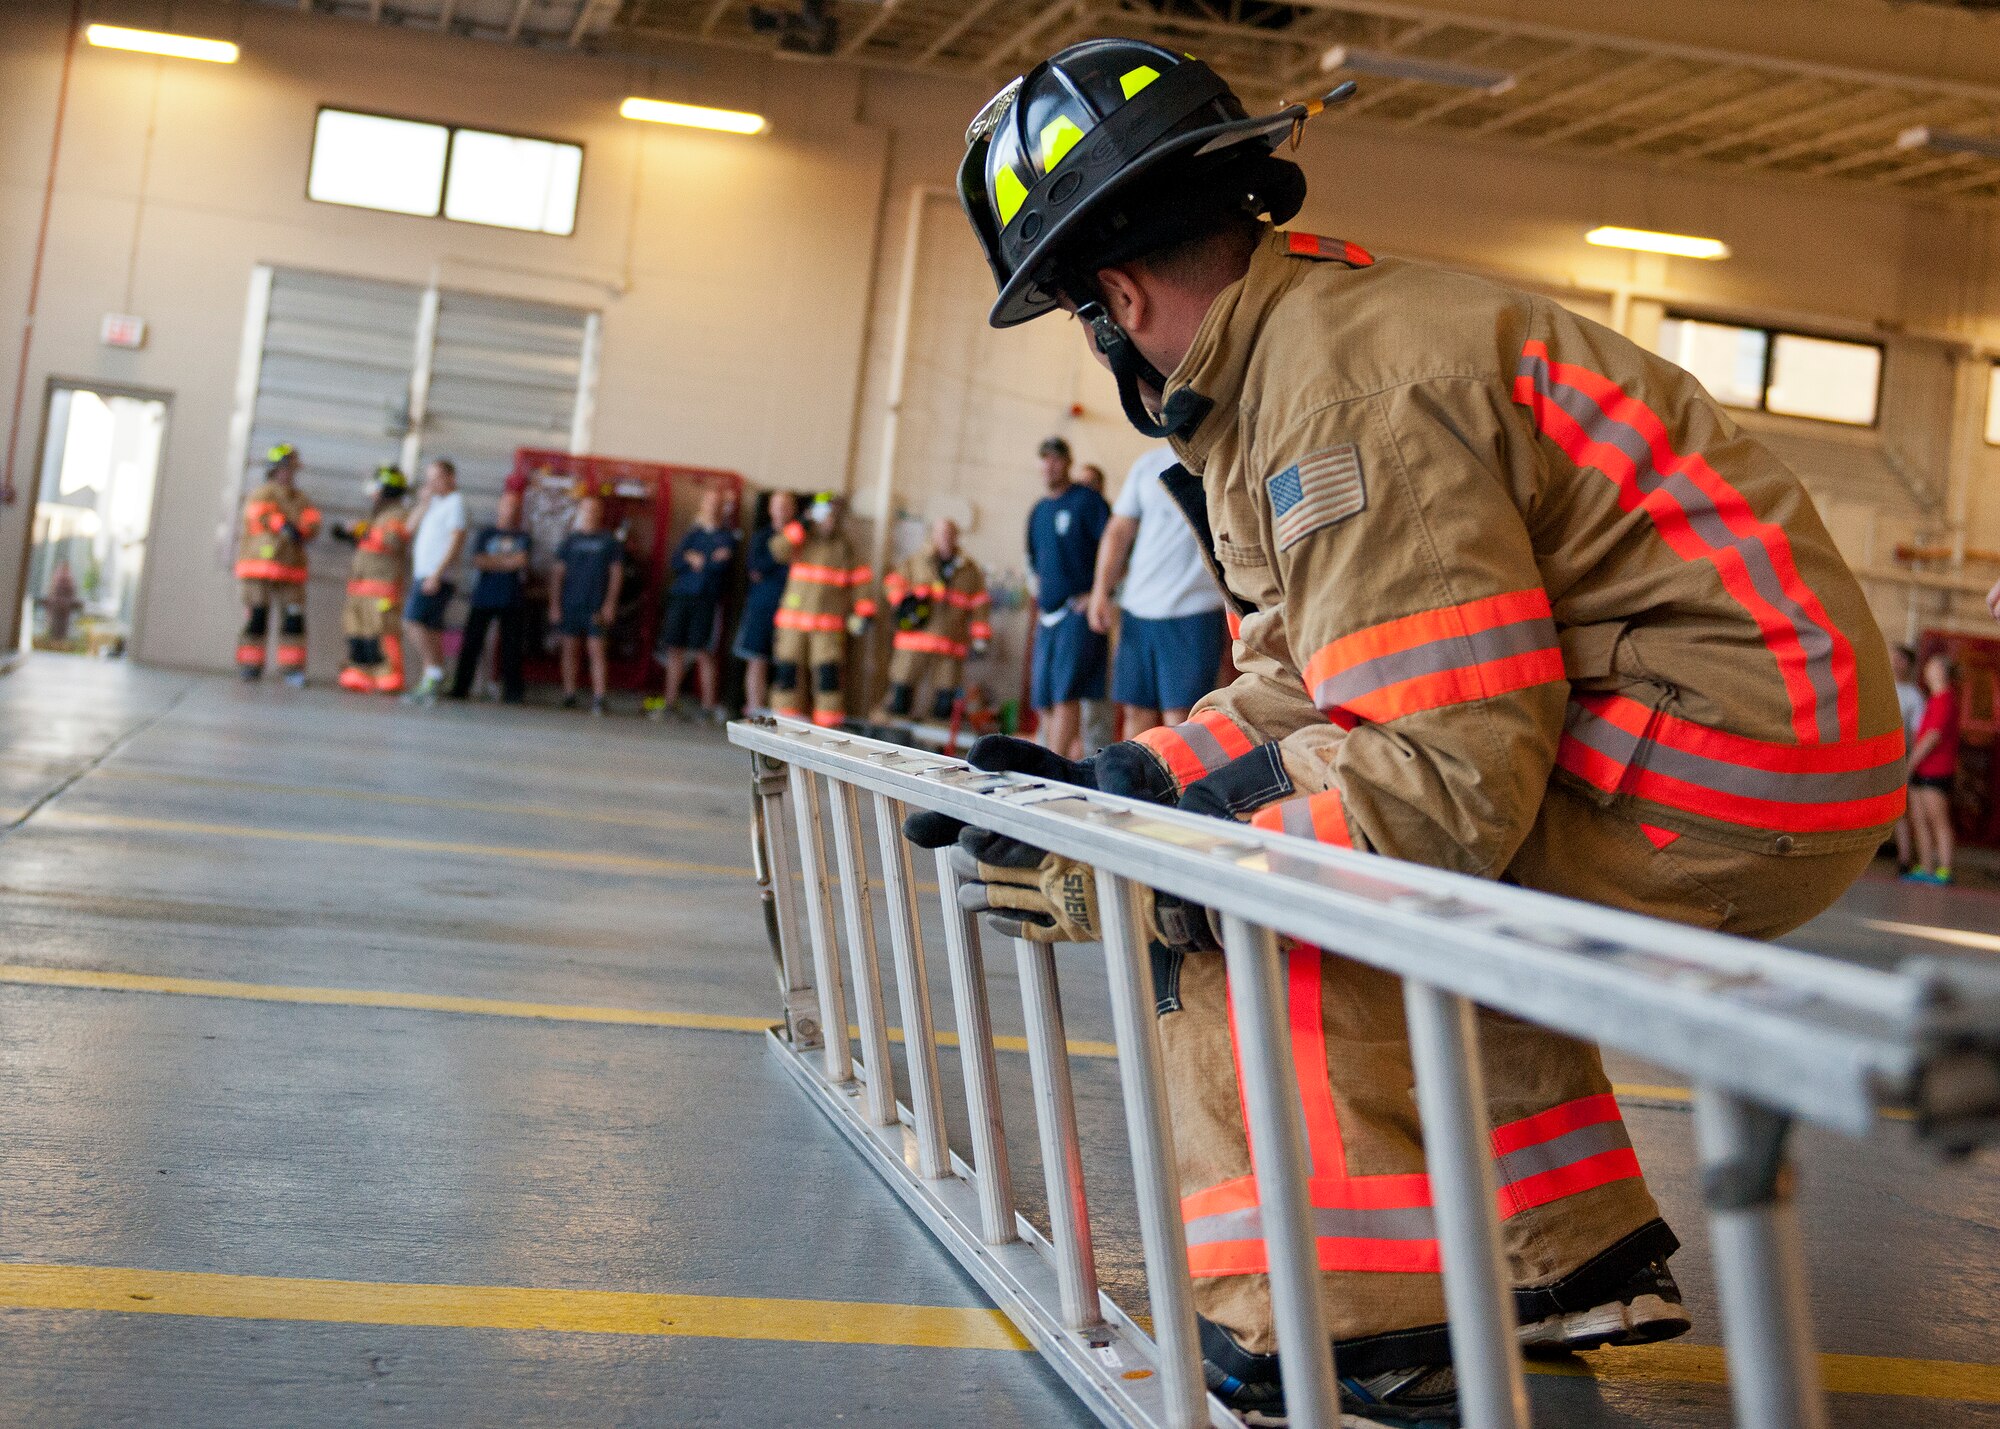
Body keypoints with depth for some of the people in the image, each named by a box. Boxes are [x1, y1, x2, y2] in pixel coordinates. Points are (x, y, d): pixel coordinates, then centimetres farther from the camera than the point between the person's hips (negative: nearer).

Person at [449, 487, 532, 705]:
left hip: (513, 600, 0)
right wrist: (508, 560, -5)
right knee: (471, 644, -2)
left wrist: (493, 560, -4)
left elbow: (522, 560, -6)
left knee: (512, 647, -1)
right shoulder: (486, 534, 10)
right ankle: (460, 689, 3)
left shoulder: (524, 537, 10)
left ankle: (512, 690, 4)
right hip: (484, 598, 0)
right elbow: (478, 561, -2)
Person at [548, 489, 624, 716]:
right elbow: (557, 573, 10)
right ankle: (569, 696, 10)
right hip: (570, 605, 3)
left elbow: (616, 573, 3)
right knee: (570, 650, 4)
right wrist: (554, 605, 3)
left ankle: (598, 699, -8)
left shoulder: (610, 540, 5)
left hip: (596, 608, -3)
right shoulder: (570, 540, 11)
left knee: (597, 651, -7)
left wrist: (610, 603, -5)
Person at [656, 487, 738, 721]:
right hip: (681, 595, 4)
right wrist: (710, 561, -7)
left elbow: (722, 565, -9)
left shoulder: (727, 536, 5)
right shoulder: (693, 532, 16)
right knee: (675, 649, 4)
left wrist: (694, 559, -4)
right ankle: (671, 701, 10)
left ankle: (708, 705, -2)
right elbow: (676, 560, 5)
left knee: (704, 653, -6)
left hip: (707, 599, -4)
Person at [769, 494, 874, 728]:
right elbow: (779, 550, -12)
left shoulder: (845, 547, 7)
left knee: (828, 674, -8)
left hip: (830, 625, -1)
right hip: (794, 621, 1)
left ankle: (829, 728, -1)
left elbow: (860, 581, 8)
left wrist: (863, 613, -1)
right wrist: (800, 527, -15)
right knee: (788, 673, 3)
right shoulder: (802, 541, 6)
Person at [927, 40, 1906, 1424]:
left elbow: (1449, 781, -25)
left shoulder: (1344, 391, -21)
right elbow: (1317, 687, 15)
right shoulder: (1309, 328, 11)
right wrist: (1109, 782, 5)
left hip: (1732, 760, -10)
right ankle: (1577, 1255, 32)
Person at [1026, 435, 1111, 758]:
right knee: (1044, 701, 6)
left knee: (1064, 694, -14)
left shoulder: (1087, 500, -4)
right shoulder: (1039, 510, 18)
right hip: (1048, 615, 8)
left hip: (1078, 611, -8)